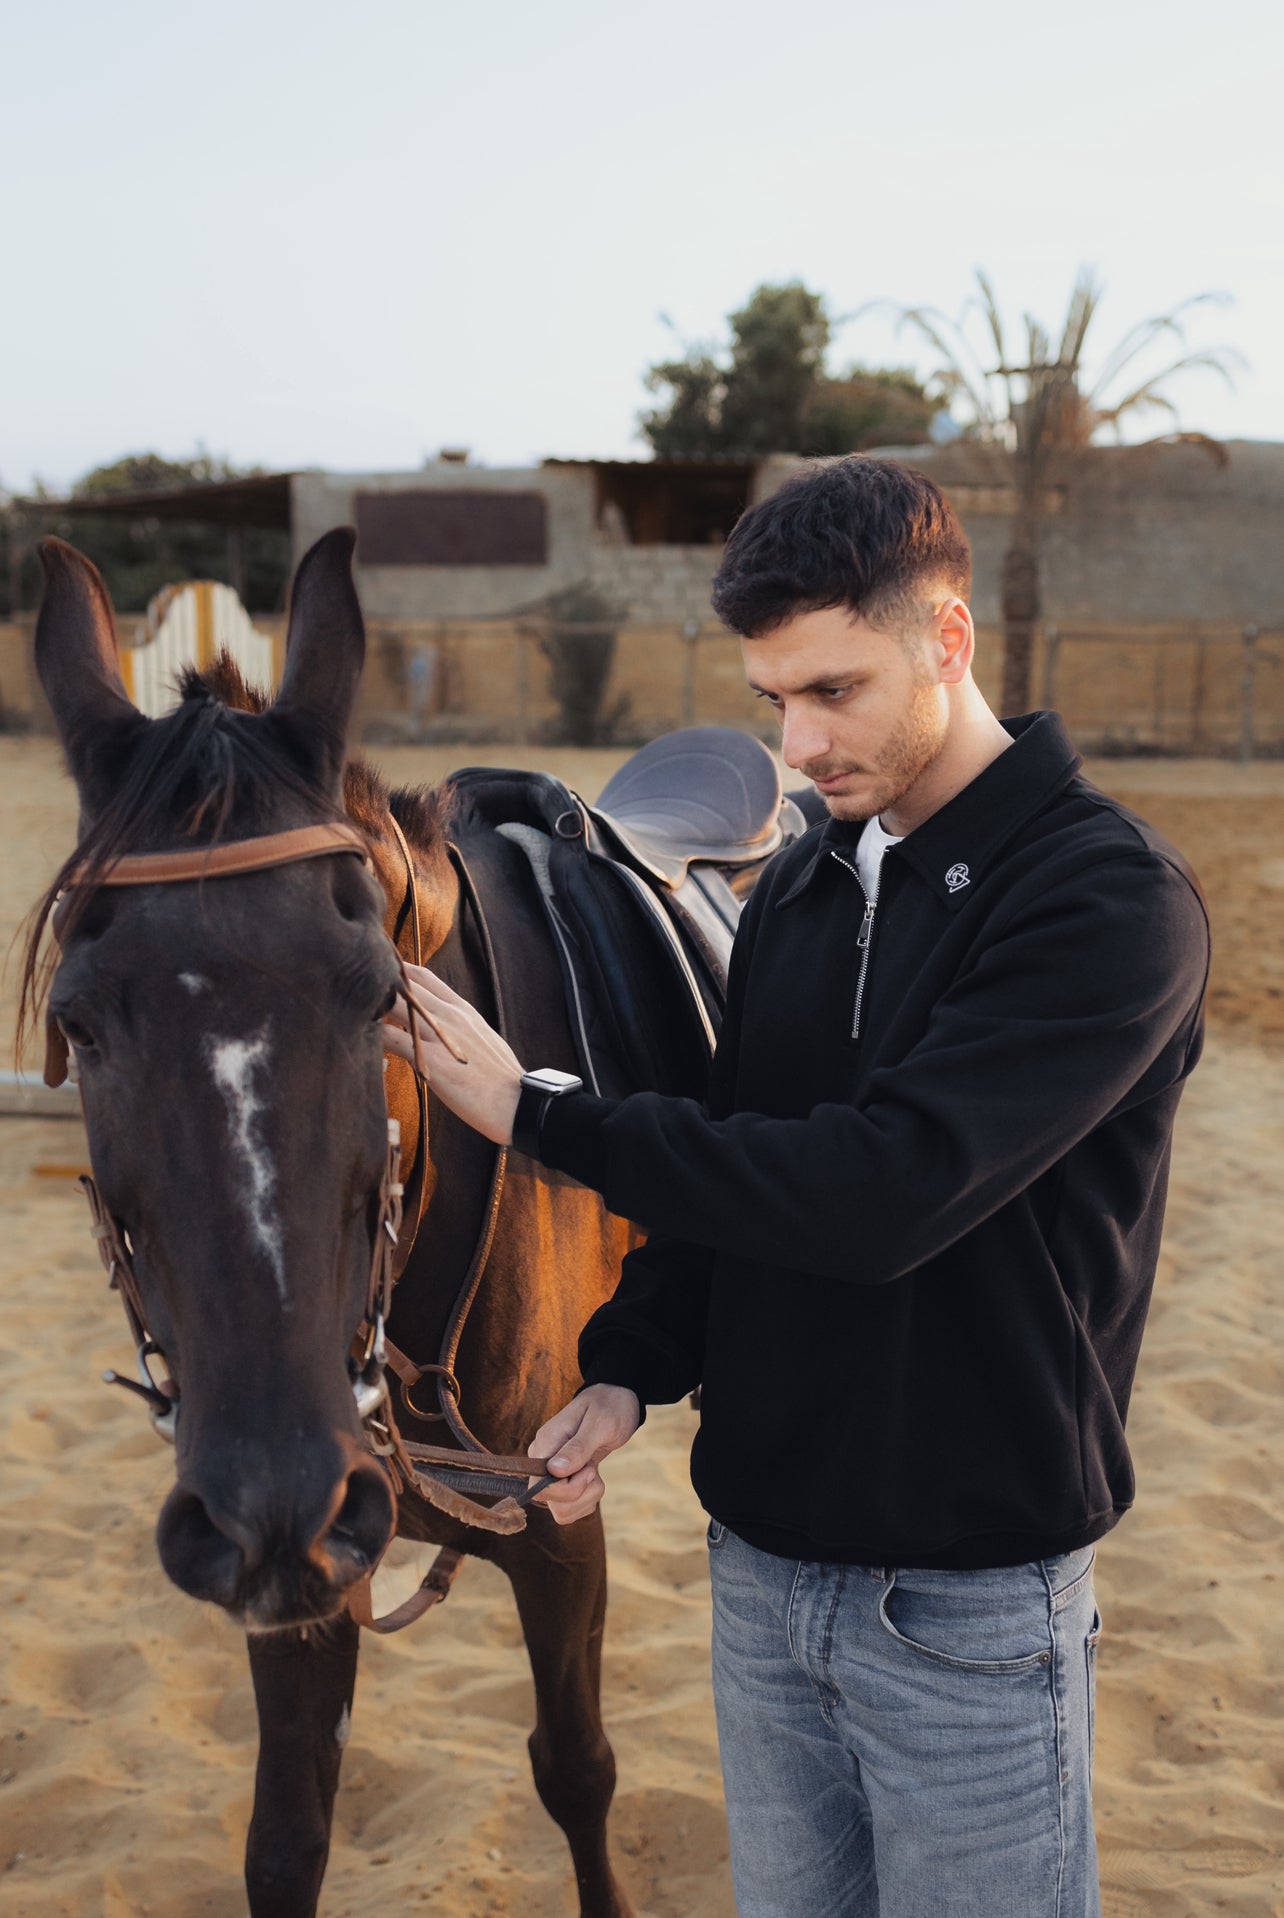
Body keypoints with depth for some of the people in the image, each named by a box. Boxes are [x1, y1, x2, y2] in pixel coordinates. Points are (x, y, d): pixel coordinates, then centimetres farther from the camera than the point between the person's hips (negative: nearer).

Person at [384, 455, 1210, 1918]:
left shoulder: (1111, 899, -18)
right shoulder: (796, 889, 5)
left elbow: (882, 1188, -28)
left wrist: (539, 1113, -22)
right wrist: (630, 1367, -4)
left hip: (969, 1595, -6)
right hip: (761, 1555, 6)